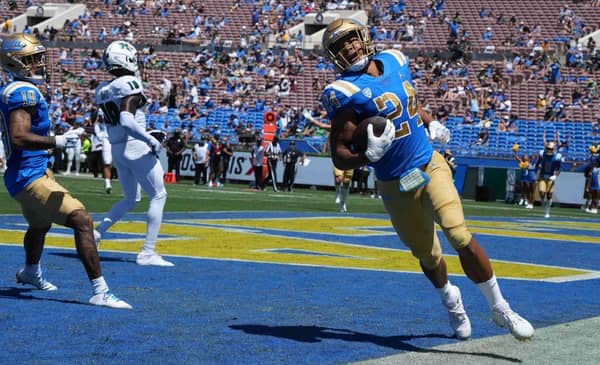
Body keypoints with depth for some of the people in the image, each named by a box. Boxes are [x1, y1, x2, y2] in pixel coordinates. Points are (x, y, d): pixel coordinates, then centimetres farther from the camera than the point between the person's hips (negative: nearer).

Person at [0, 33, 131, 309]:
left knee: (40, 224, 35)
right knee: (82, 221, -20)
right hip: (30, 178, -11)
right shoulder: (25, 92, -20)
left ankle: (30, 273, 63)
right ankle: (100, 292, -23)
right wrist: (55, 142, -32)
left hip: (28, 174, 11)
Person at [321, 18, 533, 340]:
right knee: (428, 255, 13)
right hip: (397, 187, -2)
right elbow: (340, 156, -16)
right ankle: (450, 300, 45)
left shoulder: (395, 61, 3)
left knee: (461, 237, -15)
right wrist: (369, 154, -33)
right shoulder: (345, 93, -15)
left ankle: (499, 308, -1)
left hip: (431, 166, 2)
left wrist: (431, 124, 12)